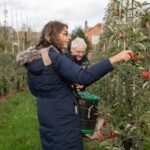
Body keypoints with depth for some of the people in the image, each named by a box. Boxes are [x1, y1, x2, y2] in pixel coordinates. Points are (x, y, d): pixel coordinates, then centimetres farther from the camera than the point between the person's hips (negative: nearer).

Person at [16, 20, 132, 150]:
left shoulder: (32, 59, 5)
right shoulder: (55, 58, -21)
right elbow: (84, 76, -33)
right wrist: (116, 59, -35)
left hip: (46, 116, 9)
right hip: (63, 118, -8)